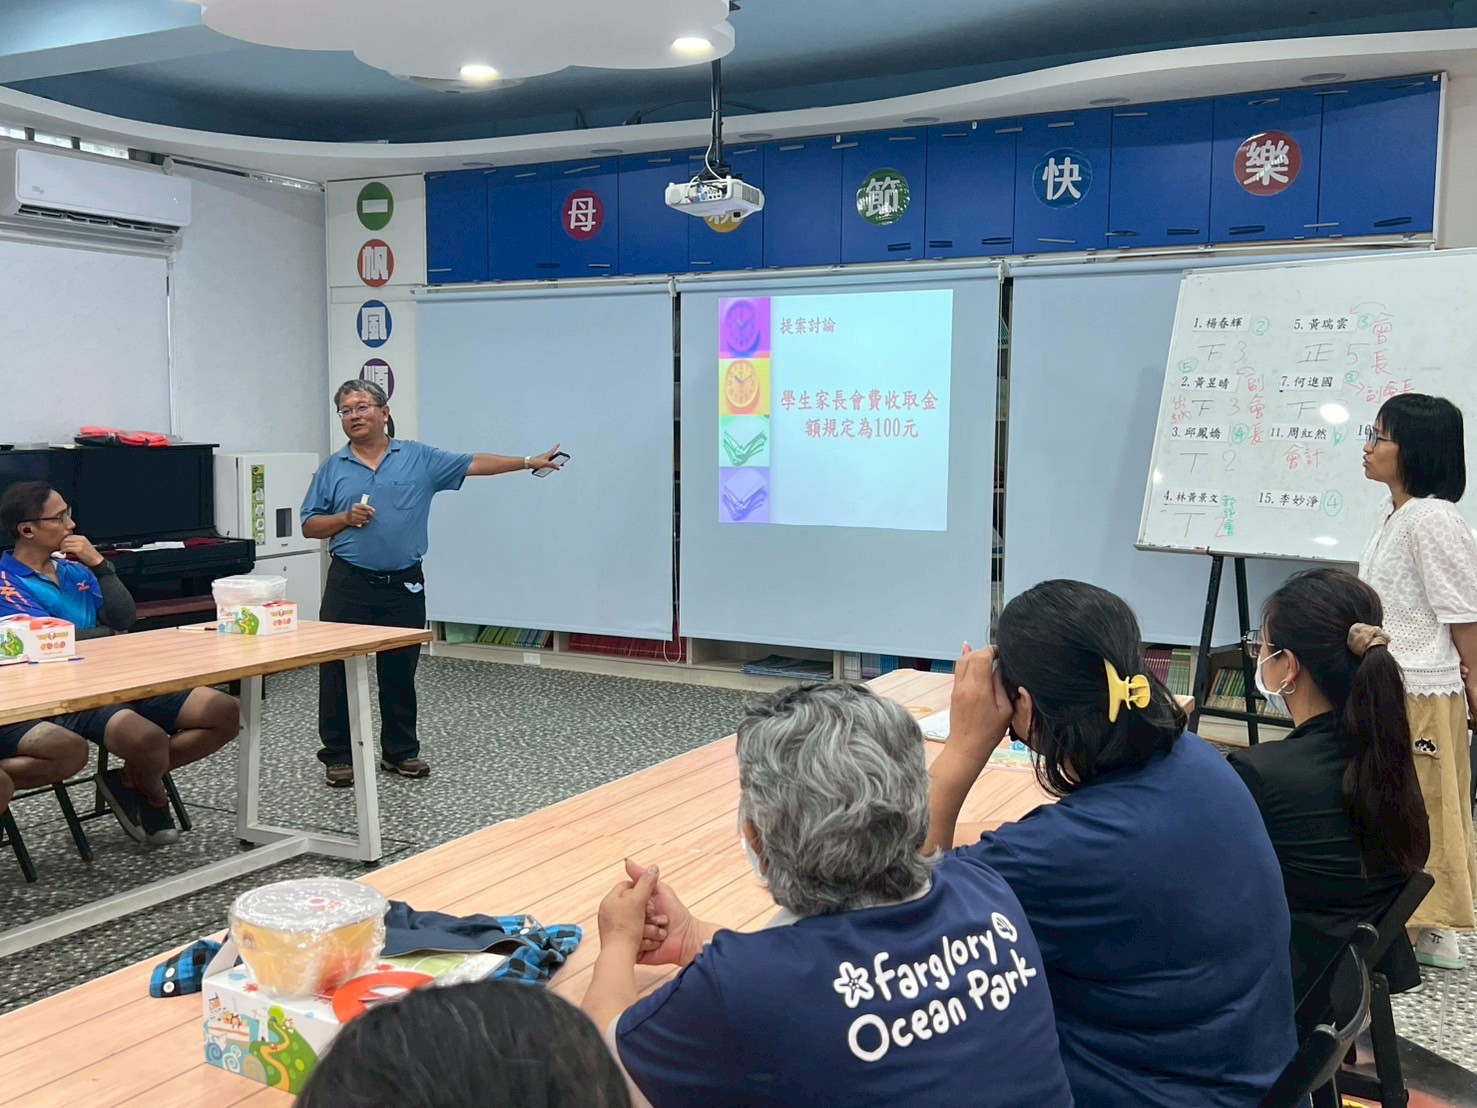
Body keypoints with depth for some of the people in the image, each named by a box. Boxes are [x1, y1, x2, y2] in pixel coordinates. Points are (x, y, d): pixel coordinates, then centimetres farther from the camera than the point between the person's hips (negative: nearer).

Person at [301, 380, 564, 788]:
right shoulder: (332, 469, 6)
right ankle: (339, 756, 13)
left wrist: (529, 461, -6)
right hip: (349, 585, 0)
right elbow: (309, 526, 8)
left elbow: (473, 464, 0)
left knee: (400, 673, 9)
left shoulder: (419, 459, 4)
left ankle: (401, 752, 22)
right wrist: (345, 518, -10)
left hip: (403, 586, 0)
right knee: (339, 671, 1)